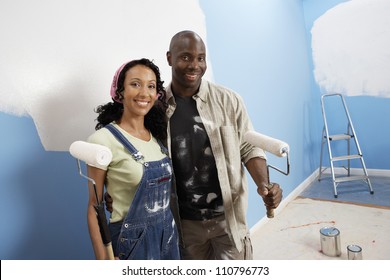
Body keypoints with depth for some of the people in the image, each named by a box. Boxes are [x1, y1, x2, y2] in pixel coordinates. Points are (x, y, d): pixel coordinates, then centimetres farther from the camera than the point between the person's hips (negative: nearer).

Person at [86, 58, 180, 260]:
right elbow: (94, 205, -11)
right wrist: (103, 258, -12)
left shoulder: (157, 136, 2)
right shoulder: (103, 139, -15)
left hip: (168, 234, 6)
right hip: (131, 239, -6)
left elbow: (165, 192, 9)